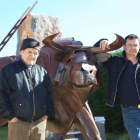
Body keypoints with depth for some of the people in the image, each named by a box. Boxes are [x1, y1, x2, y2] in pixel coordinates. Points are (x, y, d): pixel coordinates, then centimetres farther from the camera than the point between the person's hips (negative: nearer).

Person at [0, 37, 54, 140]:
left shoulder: (42, 71, 12)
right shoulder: (8, 70, 1)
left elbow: (50, 95, 15)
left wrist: (48, 113, 5)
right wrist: (10, 116, -9)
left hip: (40, 122, 4)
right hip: (18, 123, -3)